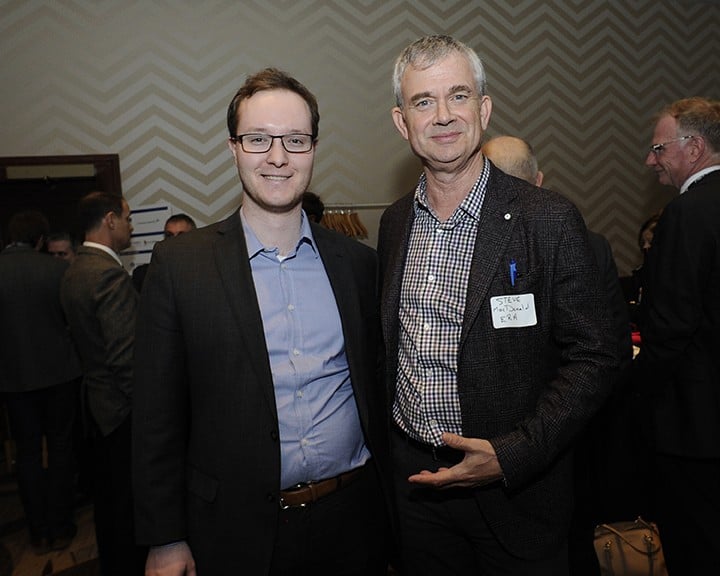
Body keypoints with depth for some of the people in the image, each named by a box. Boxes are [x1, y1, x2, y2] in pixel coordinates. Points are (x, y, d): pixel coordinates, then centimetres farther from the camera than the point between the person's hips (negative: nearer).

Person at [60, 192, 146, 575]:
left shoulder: (74, 271, 8)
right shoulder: (110, 274, -22)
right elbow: (125, 355, -26)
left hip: (97, 398, 10)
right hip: (122, 405, -10)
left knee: (108, 494, 23)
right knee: (128, 500, 4)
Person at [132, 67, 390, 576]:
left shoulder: (358, 262, 0)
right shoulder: (179, 263, -8)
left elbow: (375, 387, 6)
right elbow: (158, 416, -5)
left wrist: (391, 494, 8)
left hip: (353, 516, 3)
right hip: (237, 528, -2)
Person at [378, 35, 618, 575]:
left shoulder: (550, 220, -14)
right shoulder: (394, 222, 1)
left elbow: (593, 360, -12)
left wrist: (511, 455, -20)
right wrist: (385, 449, 5)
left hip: (515, 486, -3)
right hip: (412, 480, 4)